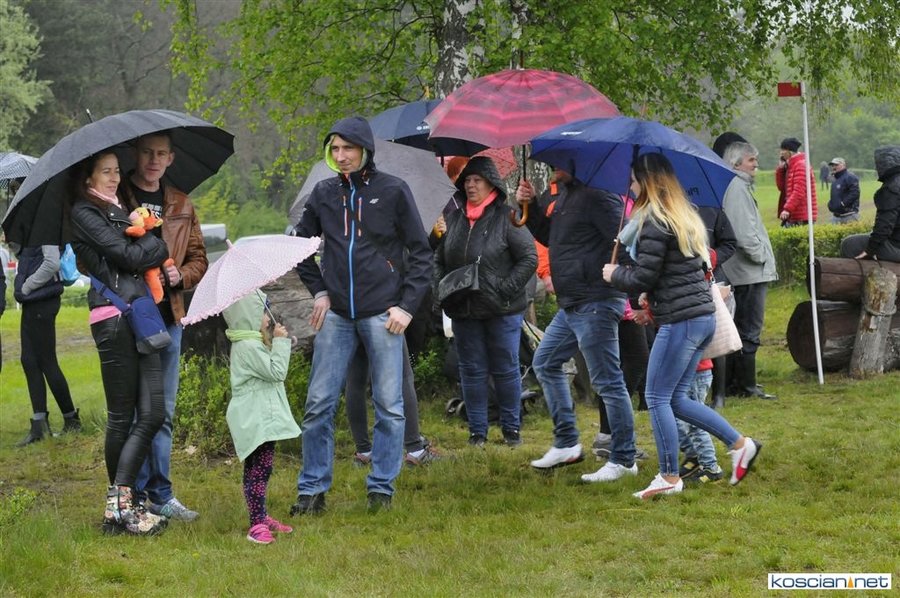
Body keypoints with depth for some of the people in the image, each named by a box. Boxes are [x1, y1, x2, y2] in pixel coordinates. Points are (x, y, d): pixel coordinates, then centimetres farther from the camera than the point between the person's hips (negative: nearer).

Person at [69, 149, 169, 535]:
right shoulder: (85, 213, -2)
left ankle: (121, 502, -1)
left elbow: (142, 257, 23)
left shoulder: (122, 209, 24)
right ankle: (122, 505, 2)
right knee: (122, 416, -4)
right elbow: (129, 255, -10)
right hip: (113, 318, -7)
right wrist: (160, 245, 5)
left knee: (153, 413, -2)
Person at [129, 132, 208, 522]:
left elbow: (199, 260, 17)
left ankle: (161, 495, 16)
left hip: (168, 318, 5)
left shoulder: (181, 206, 15)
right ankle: (136, 496, 2)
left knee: (163, 412, 9)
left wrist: (180, 275, -4)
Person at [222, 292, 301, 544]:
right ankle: (257, 524, -14)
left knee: (255, 470, 17)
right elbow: (277, 372, -19)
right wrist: (281, 342, -12)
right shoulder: (249, 347, -18)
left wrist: (277, 341, 16)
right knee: (260, 469, -12)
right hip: (257, 421, -11)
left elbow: (272, 372, 24)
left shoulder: (250, 344, 15)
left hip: (259, 418, 11)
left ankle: (260, 517, 26)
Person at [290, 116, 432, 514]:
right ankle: (312, 489, 9)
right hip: (336, 314, 3)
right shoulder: (324, 194, 7)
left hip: (382, 313, -3)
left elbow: (421, 252, 1)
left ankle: (381, 487, 12)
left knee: (389, 405, 1)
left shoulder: (392, 191, -2)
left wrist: (407, 305, -5)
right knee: (319, 403, 1)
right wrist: (318, 291, 10)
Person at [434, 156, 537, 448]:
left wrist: (506, 289, -15)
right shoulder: (455, 218, 8)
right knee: (471, 371, 8)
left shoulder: (506, 217, -8)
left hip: (502, 311, -5)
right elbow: (439, 258, 18)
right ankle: (477, 430, 16)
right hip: (463, 311, 5)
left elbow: (529, 259, -9)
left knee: (506, 369, 5)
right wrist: (440, 288, 3)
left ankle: (511, 427, 17)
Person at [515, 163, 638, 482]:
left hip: (595, 303, -11)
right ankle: (566, 444, 27)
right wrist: (529, 208, 11)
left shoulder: (597, 196, -18)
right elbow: (551, 237, 25)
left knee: (607, 382, -5)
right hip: (571, 305, 11)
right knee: (545, 363, 21)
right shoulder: (566, 193, 14)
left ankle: (623, 460, 3)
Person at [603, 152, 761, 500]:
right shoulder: (686, 217, 16)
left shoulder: (654, 223, -13)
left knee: (657, 398, 0)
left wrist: (614, 274, 5)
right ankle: (740, 444, 11)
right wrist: (653, 298, 20)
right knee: (677, 399, 14)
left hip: (680, 321, -9)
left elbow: (643, 278, -15)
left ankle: (669, 478, 3)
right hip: (704, 317, 9)